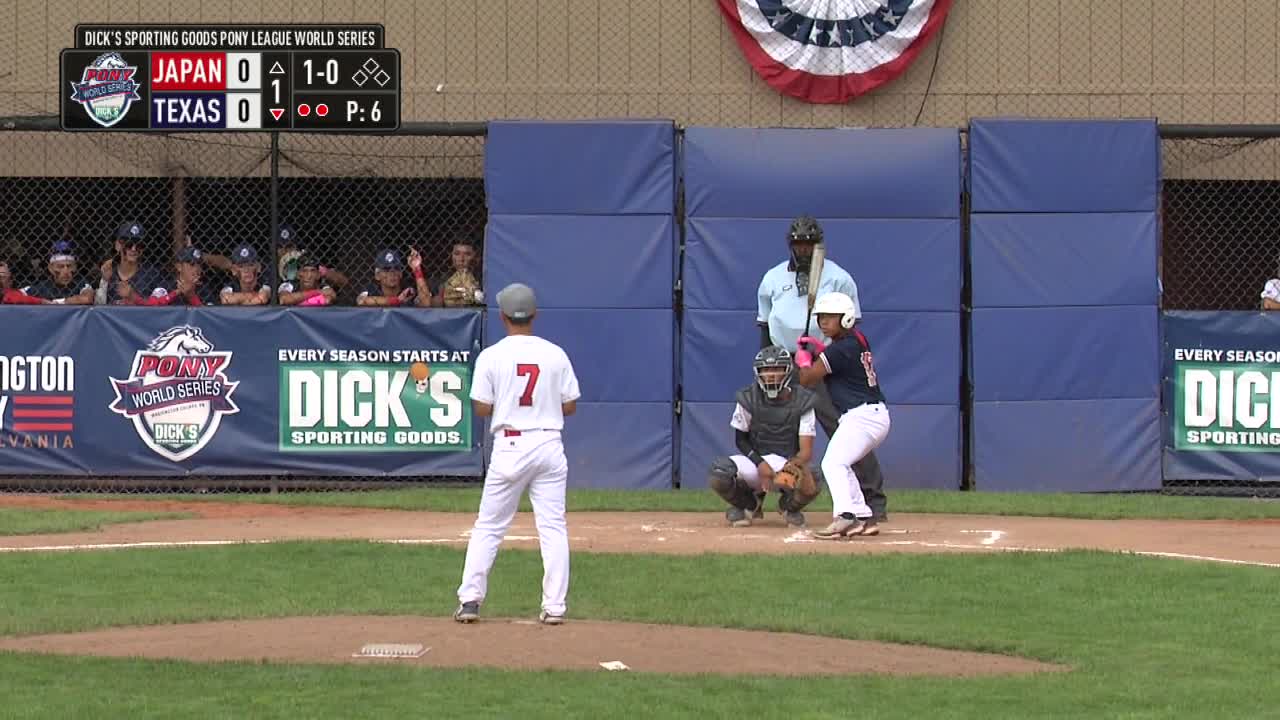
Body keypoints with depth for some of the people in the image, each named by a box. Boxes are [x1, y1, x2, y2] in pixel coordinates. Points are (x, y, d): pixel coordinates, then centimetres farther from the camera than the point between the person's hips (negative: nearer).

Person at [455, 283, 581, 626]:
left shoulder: (491, 356, -5)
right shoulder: (555, 354, 1)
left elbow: (482, 410, -3)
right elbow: (570, 406, 6)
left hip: (509, 446, -2)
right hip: (549, 444, 2)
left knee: (488, 526, 6)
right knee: (553, 527, 5)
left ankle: (470, 600, 2)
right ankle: (554, 606, 2)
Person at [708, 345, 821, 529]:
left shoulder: (802, 402, -8)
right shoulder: (749, 399, -5)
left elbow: (806, 451, -13)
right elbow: (741, 439, 3)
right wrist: (760, 464, -16)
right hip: (755, 459, 1)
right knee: (719, 473, -31)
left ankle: (790, 506, 5)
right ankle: (748, 503, 7)